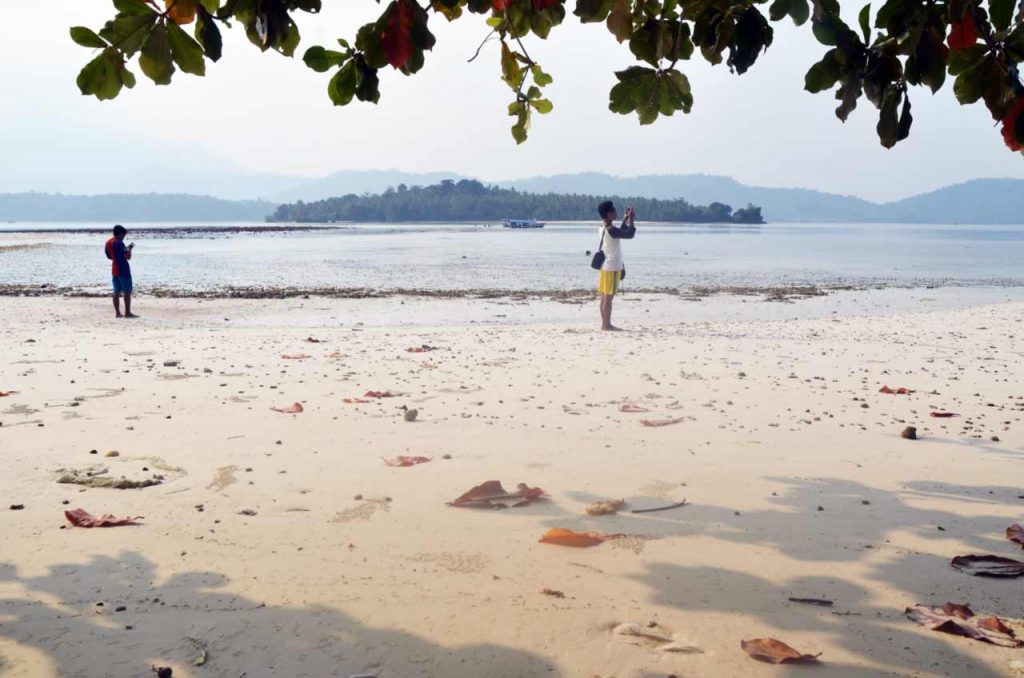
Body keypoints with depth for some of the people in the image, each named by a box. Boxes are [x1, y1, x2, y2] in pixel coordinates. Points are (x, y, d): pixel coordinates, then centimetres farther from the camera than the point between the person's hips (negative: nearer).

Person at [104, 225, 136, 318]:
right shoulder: (119, 243, -18)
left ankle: (117, 313, 8)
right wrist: (130, 249, -2)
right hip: (123, 271, -8)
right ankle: (128, 313, -3)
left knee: (117, 292, 8)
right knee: (127, 292, -3)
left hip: (114, 271, 8)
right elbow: (128, 257, -20)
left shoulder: (108, 243, 9)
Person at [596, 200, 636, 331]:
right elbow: (630, 234, -16)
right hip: (612, 268, -9)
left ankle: (604, 323, 15)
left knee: (604, 297, 10)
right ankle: (607, 324, -2)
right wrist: (631, 219, -5)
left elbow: (620, 233, 25)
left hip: (605, 266, 9)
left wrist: (625, 219, 19)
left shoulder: (604, 228, 10)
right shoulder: (611, 229, -19)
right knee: (608, 297, -5)